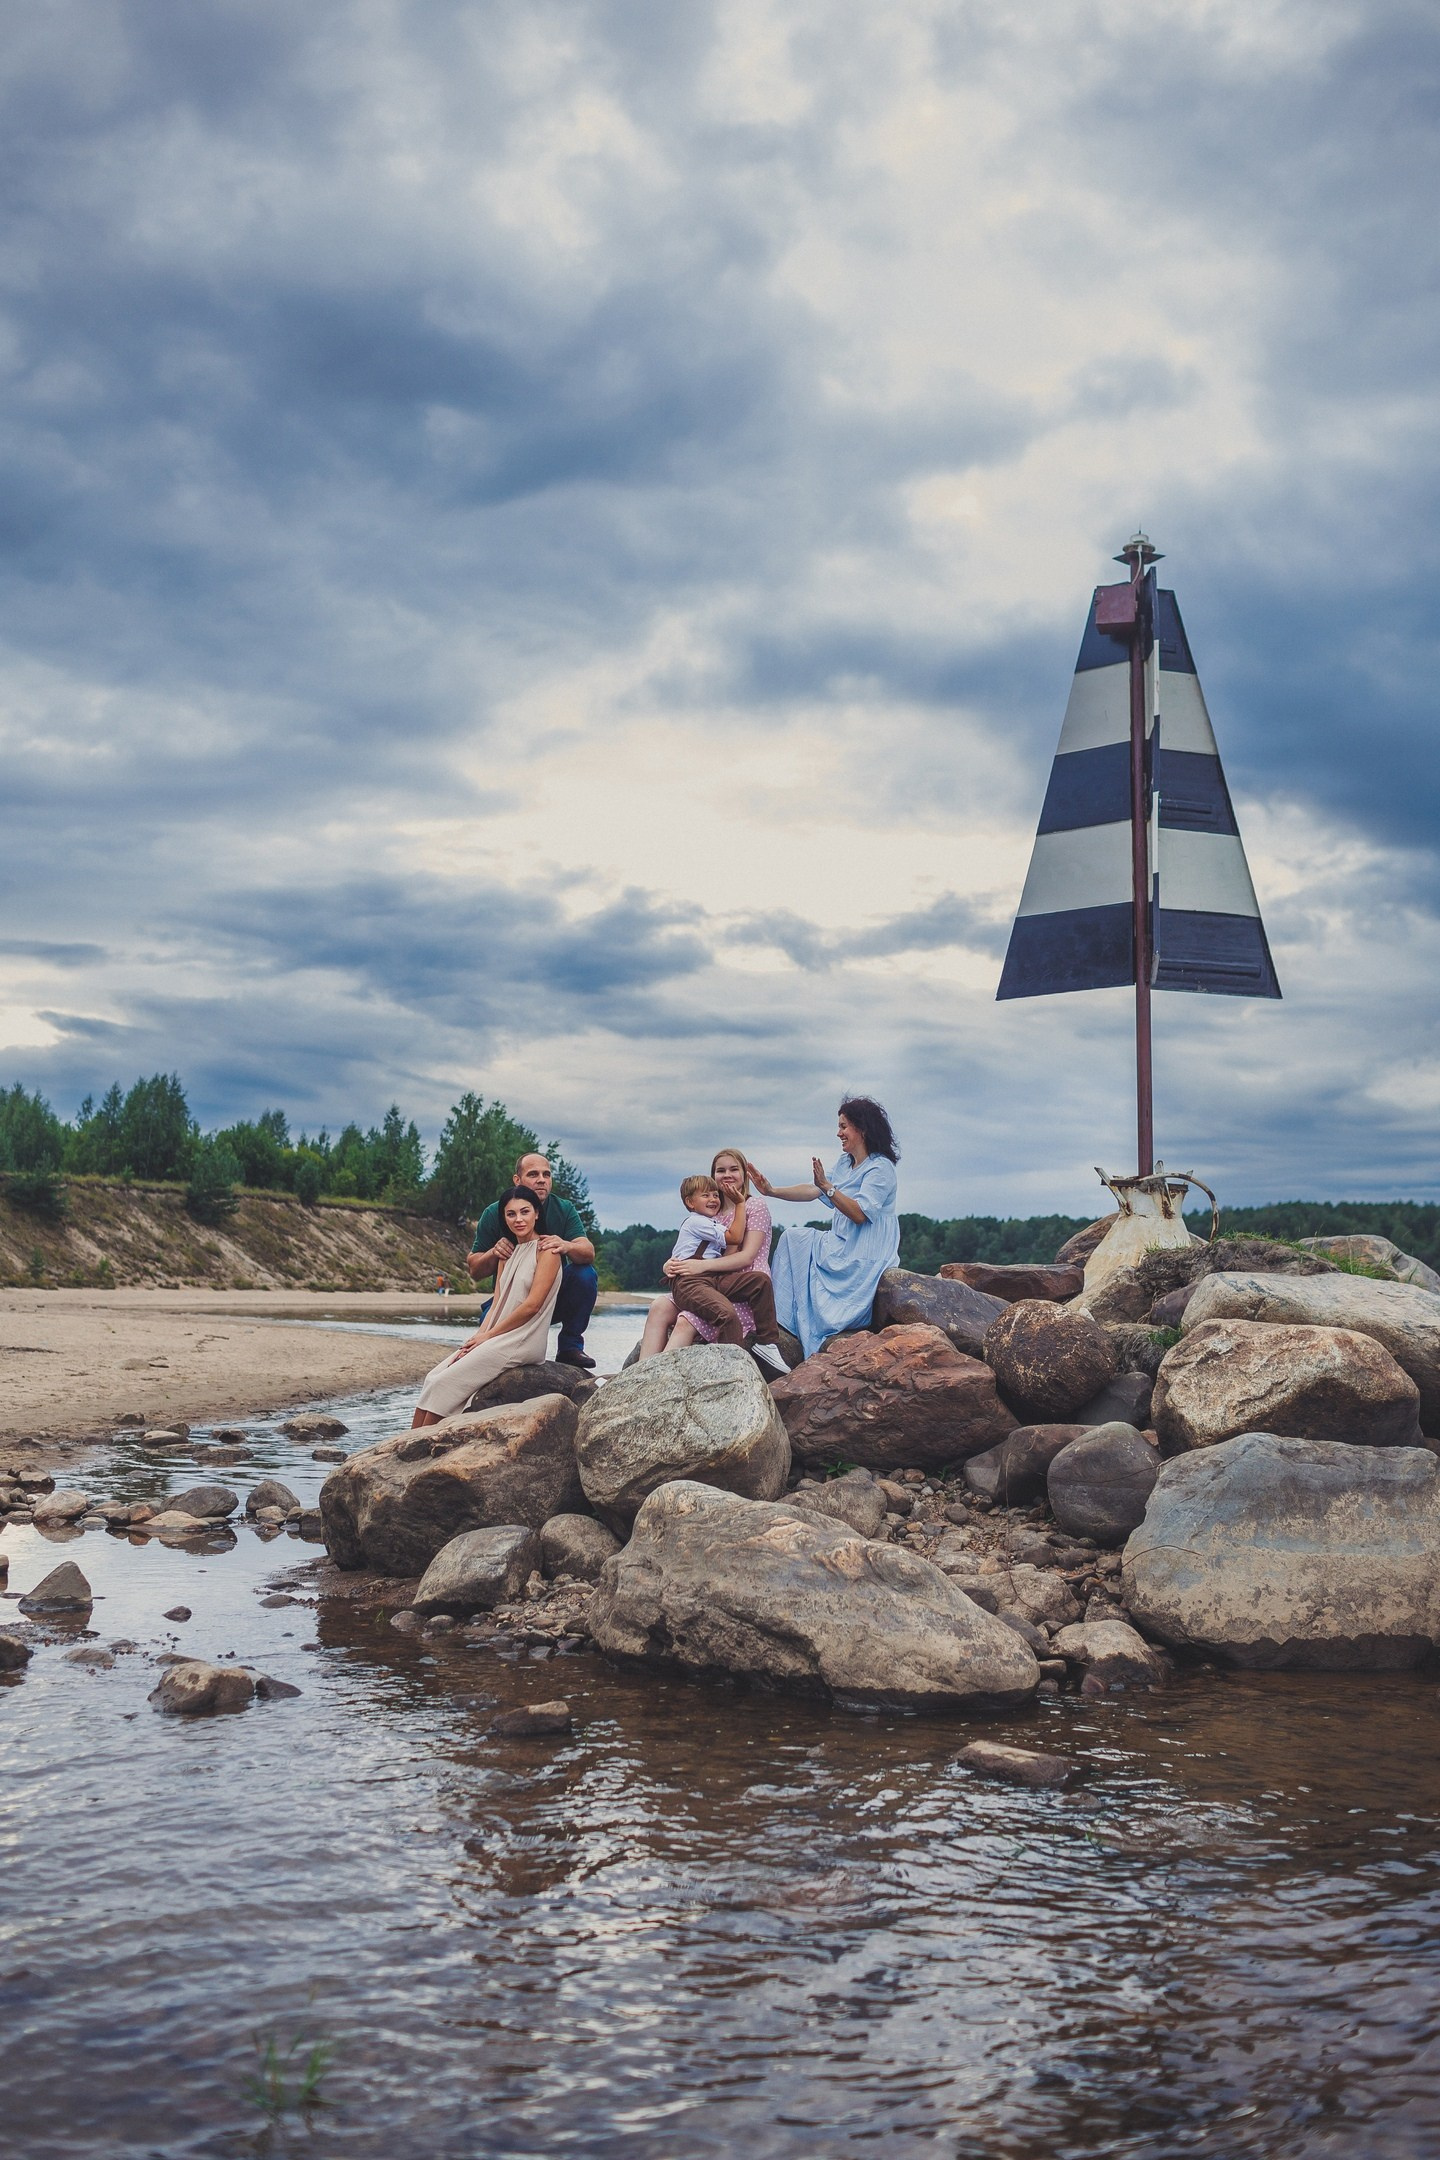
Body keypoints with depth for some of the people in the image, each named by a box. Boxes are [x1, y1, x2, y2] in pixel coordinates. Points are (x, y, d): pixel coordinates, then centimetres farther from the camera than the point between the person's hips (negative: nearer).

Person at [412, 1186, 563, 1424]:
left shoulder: (546, 1250, -6)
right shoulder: (508, 1252, 18)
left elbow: (532, 1305, -13)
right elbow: (496, 1304, 12)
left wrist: (487, 1336, -10)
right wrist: (477, 1338, -5)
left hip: (523, 1341, -8)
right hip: (499, 1339, 8)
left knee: (445, 1383, -16)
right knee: (434, 1377, -7)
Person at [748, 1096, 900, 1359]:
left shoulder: (881, 1168, -15)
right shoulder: (845, 1164, 15)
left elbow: (859, 1214, -23)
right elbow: (813, 1192, 10)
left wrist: (827, 1186, -29)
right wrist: (771, 1191, 2)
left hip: (865, 1253, -9)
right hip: (843, 1243, 9)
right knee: (793, 1239, -1)